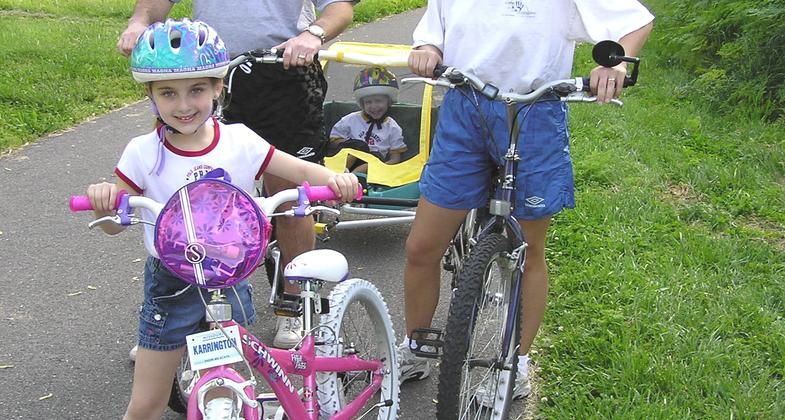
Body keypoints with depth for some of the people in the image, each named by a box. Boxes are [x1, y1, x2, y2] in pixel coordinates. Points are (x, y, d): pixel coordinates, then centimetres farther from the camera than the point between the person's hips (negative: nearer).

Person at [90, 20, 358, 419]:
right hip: (170, 284, -1)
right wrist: (102, 200, -27)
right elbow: (114, 224, -4)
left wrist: (334, 179, -26)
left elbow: (299, 170, -4)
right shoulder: (143, 152, -10)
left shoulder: (240, 141, -8)